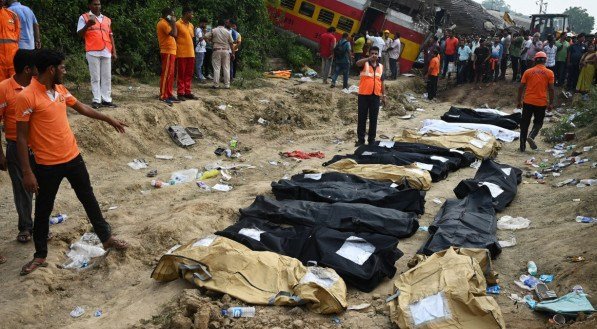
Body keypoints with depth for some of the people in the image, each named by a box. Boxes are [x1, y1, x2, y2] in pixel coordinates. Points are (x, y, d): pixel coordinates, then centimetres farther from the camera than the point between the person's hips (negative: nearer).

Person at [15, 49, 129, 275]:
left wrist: (109, 120, 27)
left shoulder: (60, 90, 3)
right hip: (47, 165, -6)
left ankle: (106, 238, 31)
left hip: (73, 157, 6)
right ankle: (40, 256, 26)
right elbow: (21, 137, -16)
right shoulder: (26, 97, -18)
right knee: (43, 211, 10)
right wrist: (27, 172, -17)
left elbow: (82, 108, 20)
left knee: (89, 199, 16)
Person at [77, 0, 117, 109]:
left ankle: (106, 99, 7)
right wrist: (88, 24, -17)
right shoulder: (84, 17, 5)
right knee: (95, 77, -3)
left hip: (106, 52, 4)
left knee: (107, 77, 3)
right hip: (93, 52, -4)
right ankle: (96, 100, -1)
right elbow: (79, 34, -1)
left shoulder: (107, 19, 18)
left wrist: (114, 52, 12)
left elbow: (110, 36, 19)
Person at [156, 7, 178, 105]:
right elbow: (174, 34, -21)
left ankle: (169, 94, 17)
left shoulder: (166, 23, 21)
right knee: (166, 74, -10)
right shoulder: (163, 23, -10)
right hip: (167, 52, -11)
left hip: (171, 52, 11)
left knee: (171, 74, 12)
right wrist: (173, 22, -13)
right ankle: (163, 96, -9)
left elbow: (175, 35, 19)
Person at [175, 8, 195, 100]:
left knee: (189, 74, 8)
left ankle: (187, 92, 14)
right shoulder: (177, 24, -7)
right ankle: (180, 93, 3)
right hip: (181, 54, -7)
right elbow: (174, 38, -6)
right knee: (181, 74, -1)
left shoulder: (191, 25, 15)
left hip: (190, 54, 7)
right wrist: (175, 52, -10)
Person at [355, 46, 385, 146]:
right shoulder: (365, 64, -3)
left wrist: (383, 95, 13)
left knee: (373, 118, 7)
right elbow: (358, 63, -28)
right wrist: (369, 58, -42)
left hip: (376, 96, 3)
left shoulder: (380, 66, 10)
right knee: (362, 118, 2)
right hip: (364, 95, -3)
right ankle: (360, 139, 9)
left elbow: (381, 82, 15)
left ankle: (372, 139, 17)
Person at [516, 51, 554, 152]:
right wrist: (551, 103, 4)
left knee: (525, 123, 9)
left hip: (528, 101, 1)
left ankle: (522, 146, 9)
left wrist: (519, 100, 9)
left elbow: (521, 87, 1)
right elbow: (551, 89, -3)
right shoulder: (549, 73, 0)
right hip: (541, 102, 0)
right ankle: (531, 136, -14)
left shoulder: (528, 72, 2)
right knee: (538, 123, 14)